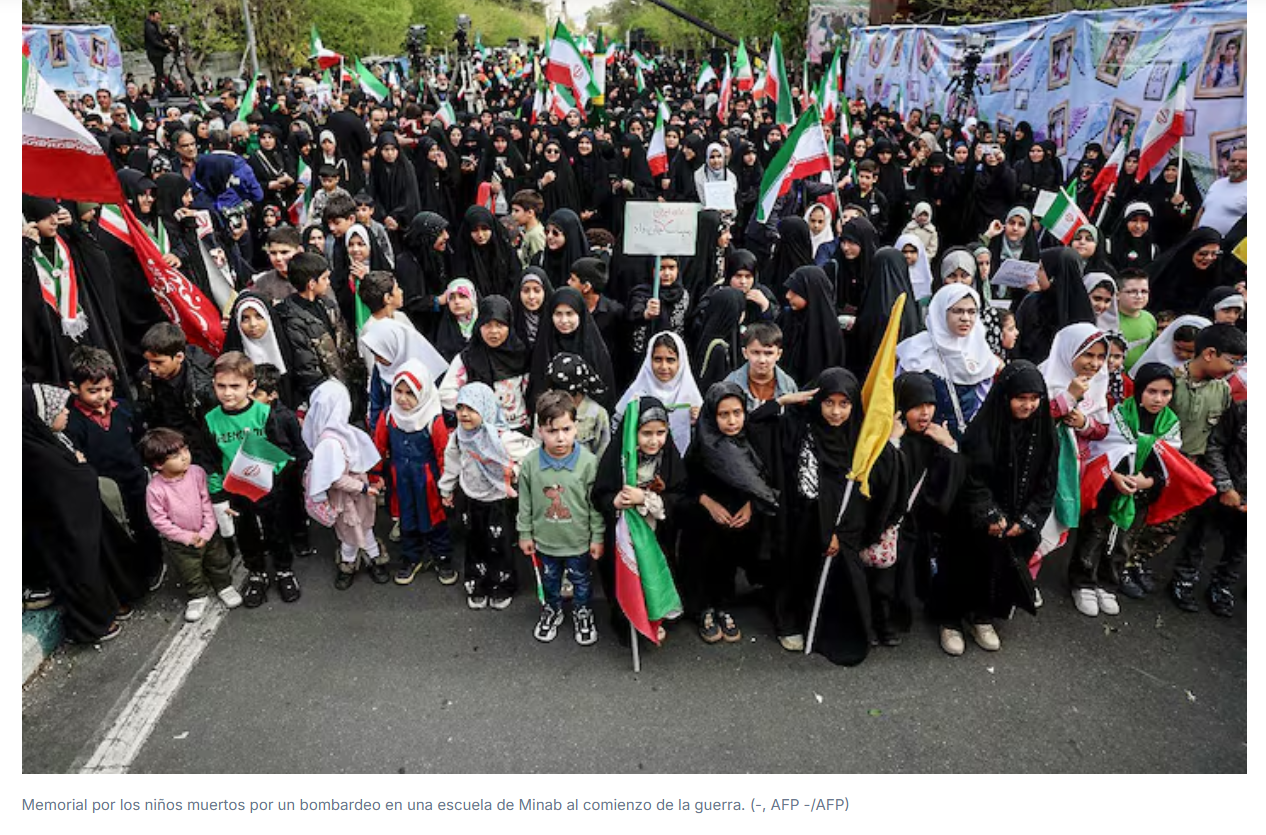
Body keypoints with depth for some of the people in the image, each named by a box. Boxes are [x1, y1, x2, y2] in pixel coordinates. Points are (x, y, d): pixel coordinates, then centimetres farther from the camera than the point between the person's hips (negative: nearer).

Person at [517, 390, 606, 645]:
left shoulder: (589, 462, -21)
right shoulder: (530, 463, -14)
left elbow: (596, 504, -11)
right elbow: (525, 503, -2)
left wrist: (598, 537, -6)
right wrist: (524, 534, 3)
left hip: (579, 541, -1)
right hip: (545, 539, 2)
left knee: (581, 580, 21)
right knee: (550, 579, 24)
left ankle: (582, 613, 46)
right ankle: (552, 610, 50)